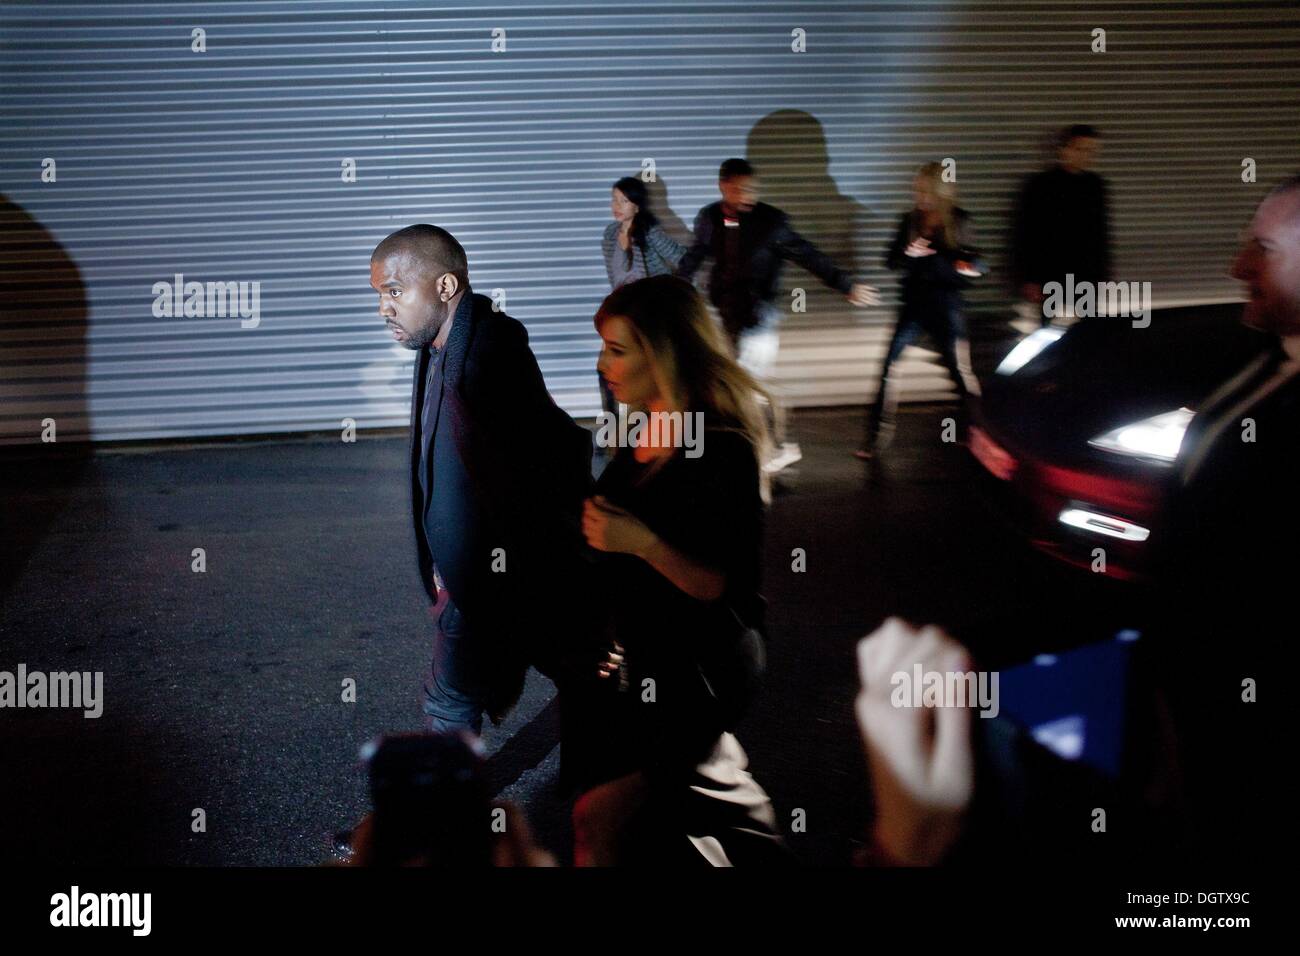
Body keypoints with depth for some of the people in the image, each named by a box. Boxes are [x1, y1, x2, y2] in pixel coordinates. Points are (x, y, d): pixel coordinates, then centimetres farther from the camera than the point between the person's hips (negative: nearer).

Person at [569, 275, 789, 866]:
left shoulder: (723, 451, -20)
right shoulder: (640, 439, 3)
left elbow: (722, 589, -20)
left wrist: (643, 544, -30)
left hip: (694, 671, -8)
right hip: (638, 654, 8)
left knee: (598, 819, -9)